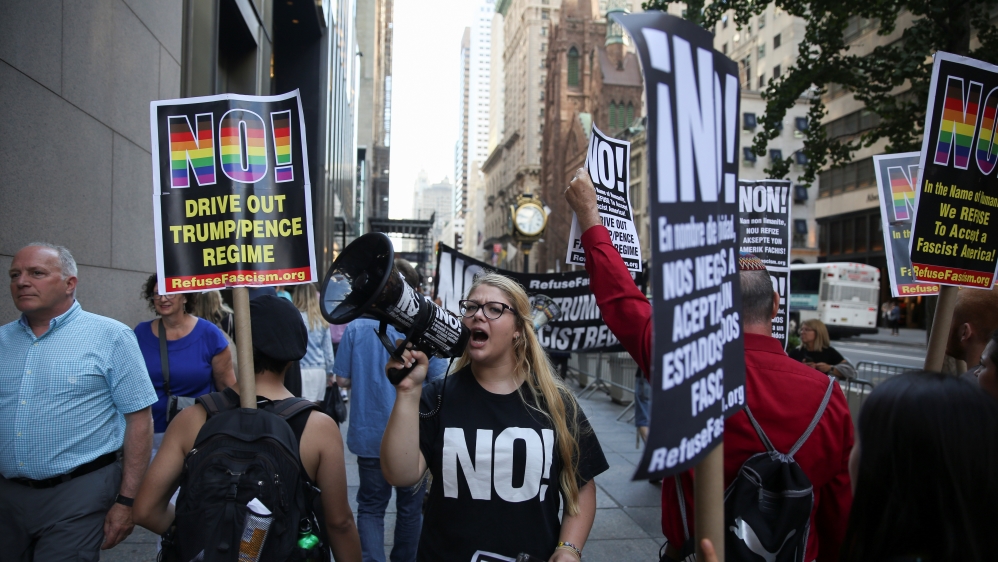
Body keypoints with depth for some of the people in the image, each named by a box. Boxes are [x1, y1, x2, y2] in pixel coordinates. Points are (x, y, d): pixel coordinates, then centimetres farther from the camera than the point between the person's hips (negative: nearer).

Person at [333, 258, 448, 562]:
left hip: (370, 436, 0)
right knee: (410, 508, 18)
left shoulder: (357, 327, -8)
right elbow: (440, 383, -10)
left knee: (370, 508, 14)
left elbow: (343, 380, -3)